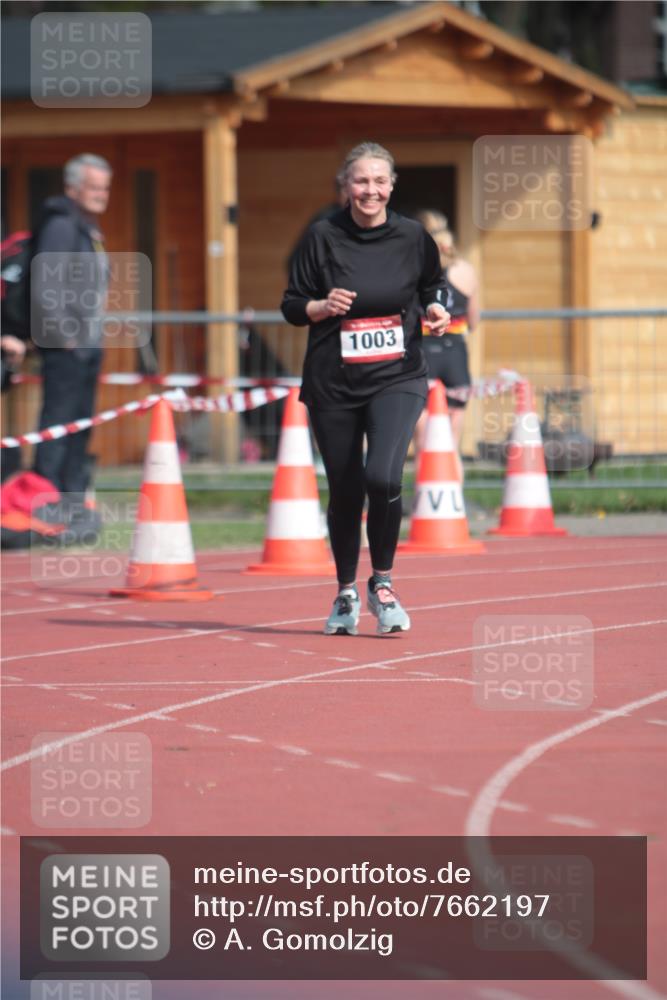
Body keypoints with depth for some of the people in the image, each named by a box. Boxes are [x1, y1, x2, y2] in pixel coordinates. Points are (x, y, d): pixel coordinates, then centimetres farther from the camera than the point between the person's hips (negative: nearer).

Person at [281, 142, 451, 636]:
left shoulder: (413, 237, 0)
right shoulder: (323, 237, -3)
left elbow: (435, 285, 16)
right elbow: (292, 307, 2)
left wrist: (437, 309, -5)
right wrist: (323, 307, -18)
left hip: (397, 378, -1)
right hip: (333, 385, 1)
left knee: (383, 476, -21)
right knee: (345, 492, 6)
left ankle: (383, 583, 0)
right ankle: (346, 592, 29)